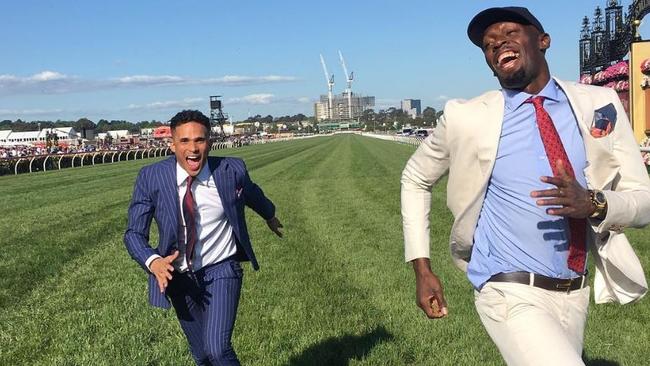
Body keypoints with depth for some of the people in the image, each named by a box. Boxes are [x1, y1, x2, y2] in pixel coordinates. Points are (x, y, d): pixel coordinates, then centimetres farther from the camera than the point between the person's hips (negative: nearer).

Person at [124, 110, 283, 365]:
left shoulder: (231, 170, -15)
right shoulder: (151, 177, -14)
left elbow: (252, 194, 8)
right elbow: (134, 233, -10)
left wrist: (270, 216, 29)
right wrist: (153, 262, -31)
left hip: (221, 270, -2)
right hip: (179, 277, 2)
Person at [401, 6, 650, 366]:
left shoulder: (600, 105, -2)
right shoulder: (467, 118, -8)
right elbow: (414, 179, 7)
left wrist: (594, 203, -24)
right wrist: (422, 269, 1)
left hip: (574, 296, 4)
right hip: (512, 296, -4)